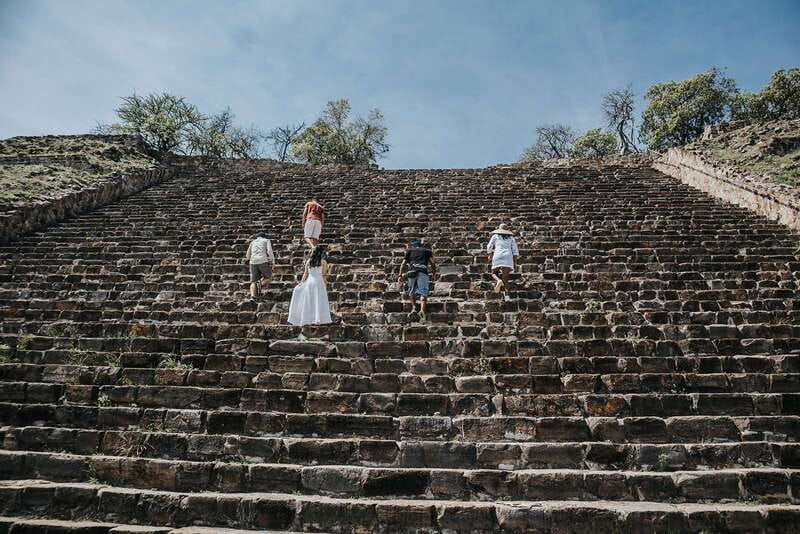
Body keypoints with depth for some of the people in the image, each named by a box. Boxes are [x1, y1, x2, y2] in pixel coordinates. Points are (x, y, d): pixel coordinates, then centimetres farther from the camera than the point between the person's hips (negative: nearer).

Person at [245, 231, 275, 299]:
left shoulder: (253, 242, 25)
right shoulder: (267, 241, 15)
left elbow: (247, 256, 27)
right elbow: (269, 251, -4)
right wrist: (273, 261, 0)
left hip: (253, 263, 3)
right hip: (263, 262, -3)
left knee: (253, 282, 6)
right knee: (267, 278, 15)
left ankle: (252, 296, -18)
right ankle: (261, 284, -17)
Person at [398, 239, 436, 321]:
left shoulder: (409, 250, 26)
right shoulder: (427, 250, 26)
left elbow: (403, 263, 14)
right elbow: (432, 263, 10)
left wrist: (400, 275, 14)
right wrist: (434, 271, 24)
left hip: (412, 271, 1)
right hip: (423, 272, -1)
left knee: (412, 291, 18)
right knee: (423, 293, -8)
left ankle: (414, 307, 2)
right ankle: (422, 310, -27)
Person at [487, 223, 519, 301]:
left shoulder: (495, 236, 15)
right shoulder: (511, 238, 19)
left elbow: (489, 247, 12)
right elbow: (515, 250, 11)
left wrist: (490, 255, 28)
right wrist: (515, 262, 12)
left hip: (497, 257, -1)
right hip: (508, 257, 1)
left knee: (494, 273, 13)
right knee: (505, 277, -1)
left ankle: (499, 281, -21)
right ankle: (506, 295, -16)